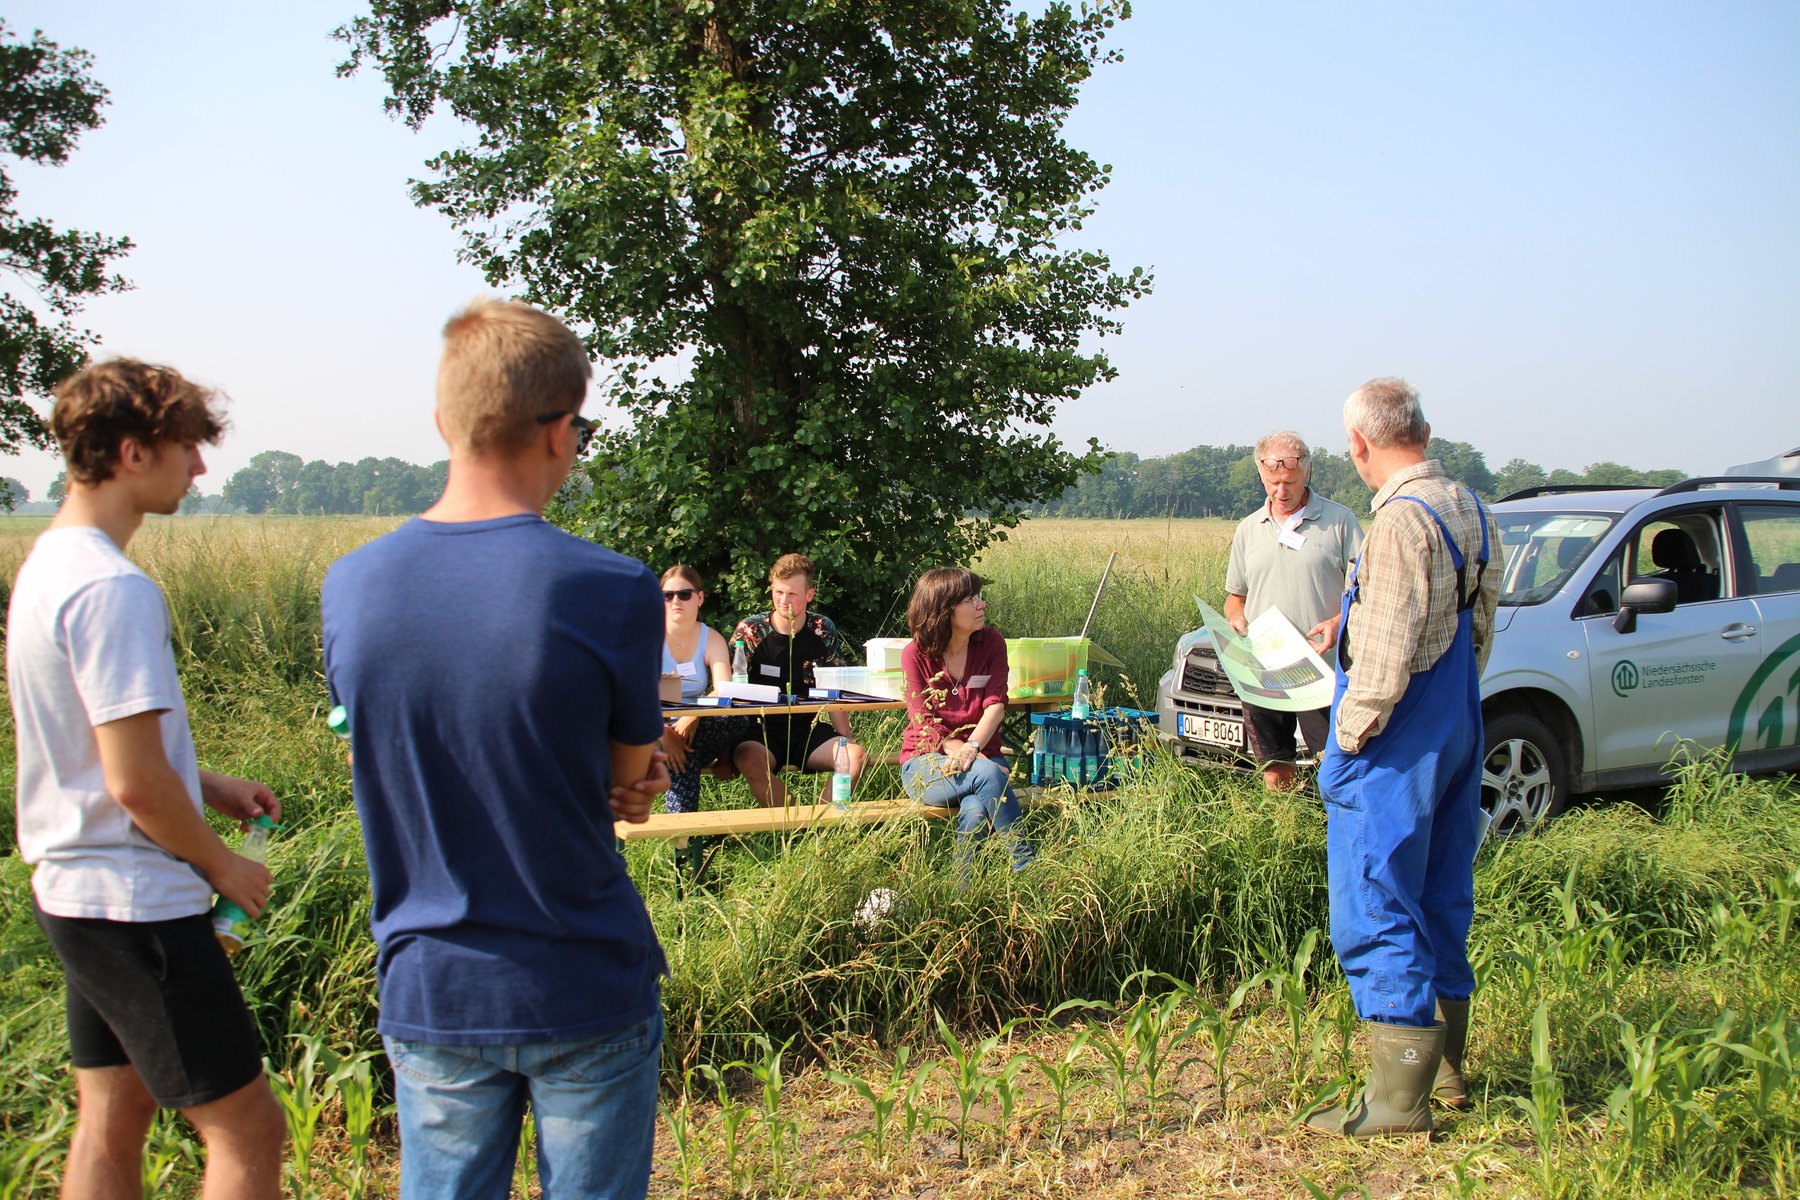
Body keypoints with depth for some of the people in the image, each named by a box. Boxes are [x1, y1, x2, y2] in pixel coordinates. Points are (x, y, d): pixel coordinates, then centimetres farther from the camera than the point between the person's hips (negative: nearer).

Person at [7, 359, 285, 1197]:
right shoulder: (112, 589, -22)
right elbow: (136, 783, -24)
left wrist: (208, 786, 12)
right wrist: (222, 864, -9)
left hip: (73, 890, 10)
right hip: (137, 905, -10)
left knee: (111, 1124, 18)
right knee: (247, 1129, -1)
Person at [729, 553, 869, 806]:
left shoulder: (823, 631, 5)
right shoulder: (750, 631, -2)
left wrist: (846, 740, 0)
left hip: (808, 729, 2)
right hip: (761, 730, -2)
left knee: (856, 755, -26)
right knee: (749, 758, -36)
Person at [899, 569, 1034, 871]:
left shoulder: (991, 642, 1)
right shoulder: (915, 655, -6)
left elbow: (996, 705, -8)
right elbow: (925, 725, -11)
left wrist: (971, 748, -28)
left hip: (982, 752, 2)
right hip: (925, 762, -2)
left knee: (975, 811, -34)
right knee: (988, 773, -34)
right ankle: (1025, 864, -28)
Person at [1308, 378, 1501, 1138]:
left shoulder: (1403, 519, -20)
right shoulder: (1469, 511, 10)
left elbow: (1389, 651, -22)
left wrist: (1351, 736, -13)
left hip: (1397, 751, -10)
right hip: (1458, 734, 10)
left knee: (1376, 912, -3)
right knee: (1441, 902, 17)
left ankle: (1399, 1095, 1)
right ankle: (1445, 1068, 28)